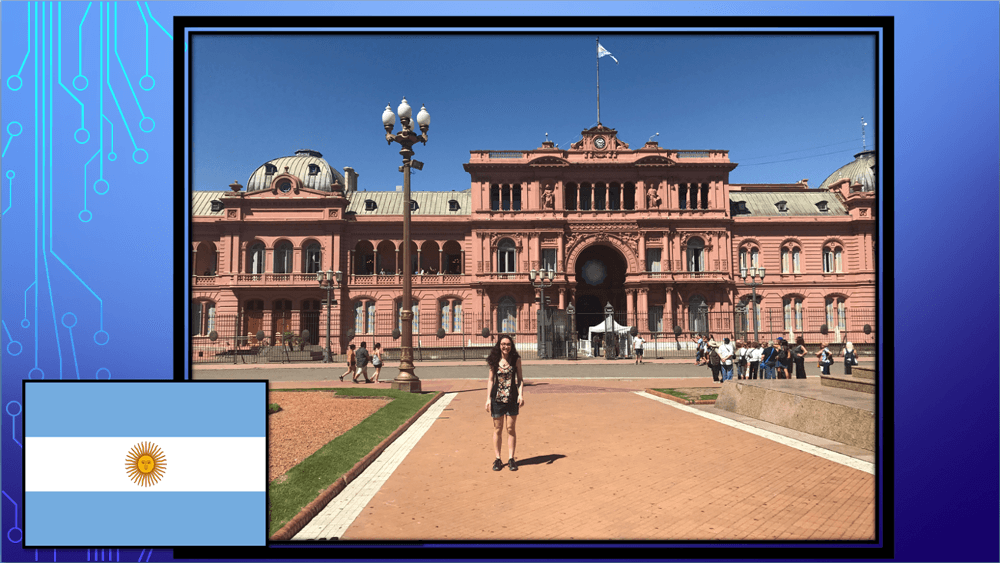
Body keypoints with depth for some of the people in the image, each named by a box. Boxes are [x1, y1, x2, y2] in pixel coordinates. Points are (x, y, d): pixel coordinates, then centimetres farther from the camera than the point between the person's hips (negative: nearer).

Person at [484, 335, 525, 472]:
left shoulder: (516, 359, 0)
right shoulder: (494, 360, 1)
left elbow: (520, 379, 4)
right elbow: (491, 380, 5)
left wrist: (521, 395, -8)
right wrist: (488, 398, 0)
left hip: (512, 398, 0)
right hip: (497, 398, 0)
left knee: (510, 428, 4)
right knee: (497, 429, 7)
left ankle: (511, 459, 15)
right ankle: (497, 459, 17)